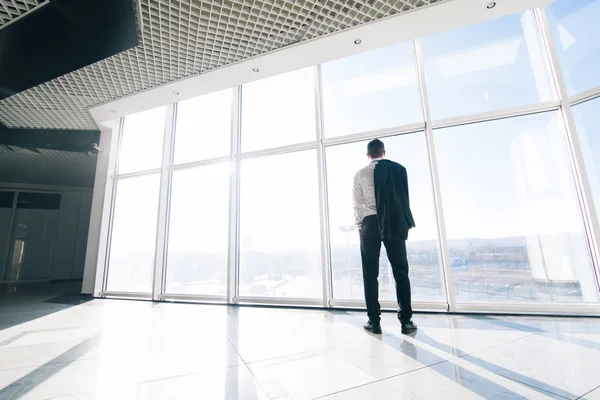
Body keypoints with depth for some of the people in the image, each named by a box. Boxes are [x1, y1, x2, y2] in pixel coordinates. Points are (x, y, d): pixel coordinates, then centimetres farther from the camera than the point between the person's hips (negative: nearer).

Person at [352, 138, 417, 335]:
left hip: (370, 224, 0)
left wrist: (360, 227, 9)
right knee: (401, 272, 9)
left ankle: (374, 321, 11)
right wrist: (406, 225, 12)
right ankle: (406, 320, 12)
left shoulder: (360, 174, 4)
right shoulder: (398, 169, 6)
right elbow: (405, 198, 6)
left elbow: (357, 205, 2)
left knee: (371, 274, 6)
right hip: (395, 223, 1)